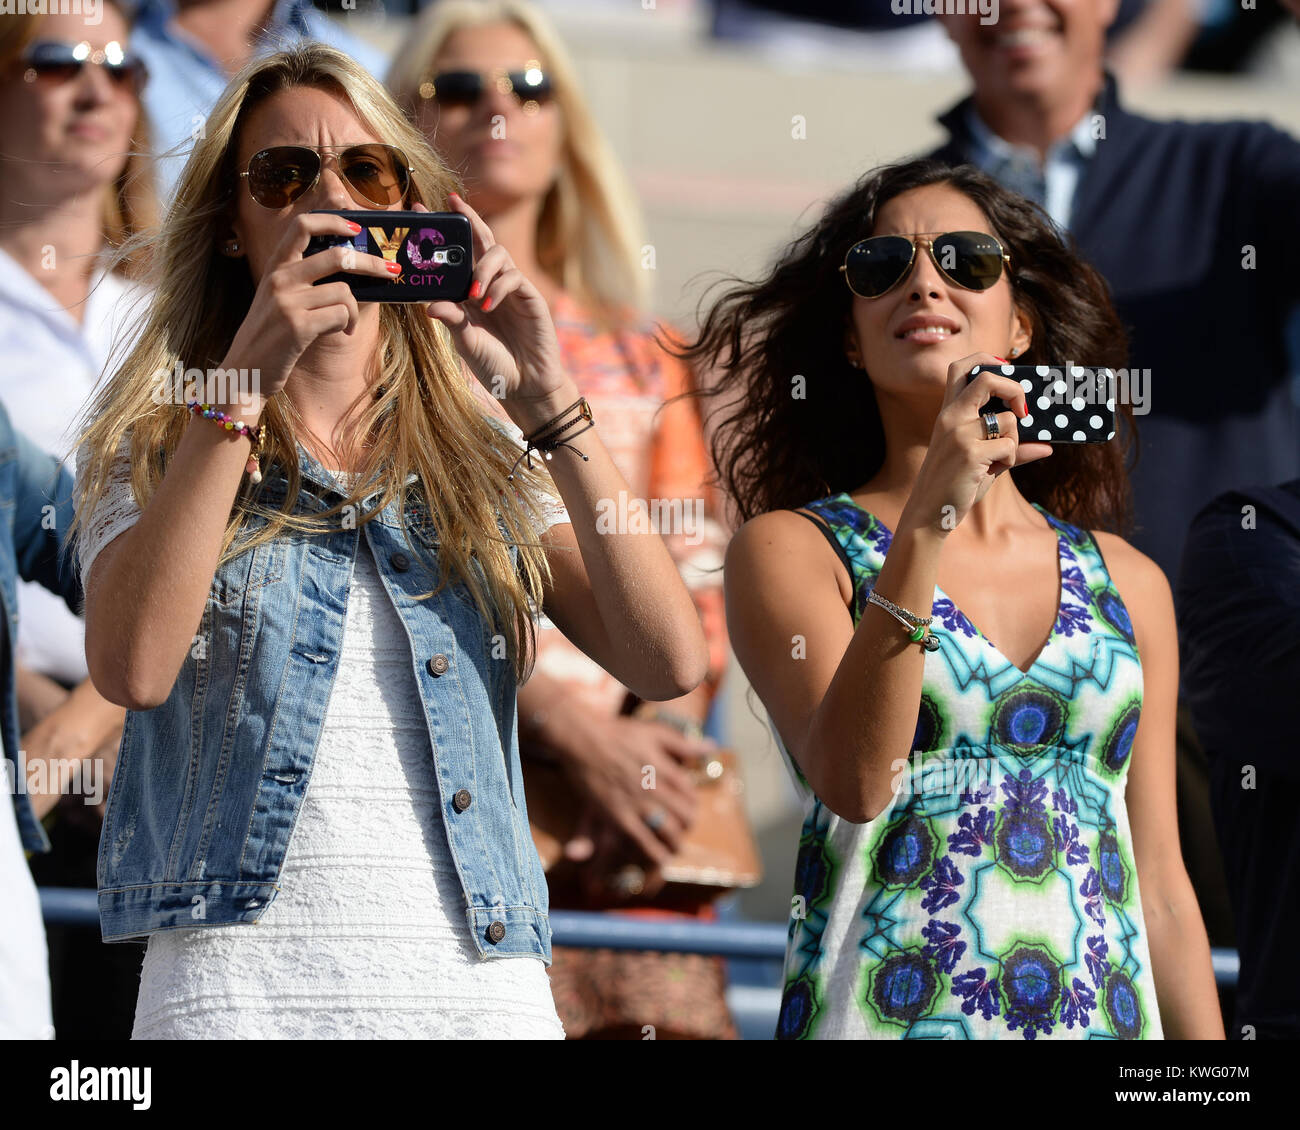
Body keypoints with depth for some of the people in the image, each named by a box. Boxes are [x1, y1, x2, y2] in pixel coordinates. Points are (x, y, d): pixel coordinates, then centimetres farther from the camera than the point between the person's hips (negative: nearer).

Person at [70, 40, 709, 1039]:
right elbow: (134, 666, -12)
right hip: (244, 985, -2)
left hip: (482, 985, 2)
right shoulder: (153, 455, 9)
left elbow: (670, 663, -1)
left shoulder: (486, 471, 14)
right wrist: (248, 375, -14)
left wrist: (543, 395, -5)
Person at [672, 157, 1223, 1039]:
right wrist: (927, 522, -21)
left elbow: (1160, 890, 13)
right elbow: (854, 782, -15)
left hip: (1104, 1013, 3)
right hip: (891, 1016, -3)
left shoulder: (1126, 583, 13)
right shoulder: (789, 550, 3)